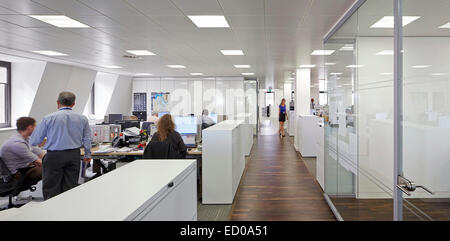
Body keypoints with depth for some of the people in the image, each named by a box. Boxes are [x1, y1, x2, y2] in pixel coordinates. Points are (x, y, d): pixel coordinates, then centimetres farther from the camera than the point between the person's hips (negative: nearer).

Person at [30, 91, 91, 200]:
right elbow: (87, 139, 12)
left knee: (51, 190, 5)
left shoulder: (48, 118, -5)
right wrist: (87, 155, 25)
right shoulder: (82, 119, 3)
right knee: (71, 186, 11)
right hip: (74, 155, 3)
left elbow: (35, 141, 1)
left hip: (54, 156, -3)